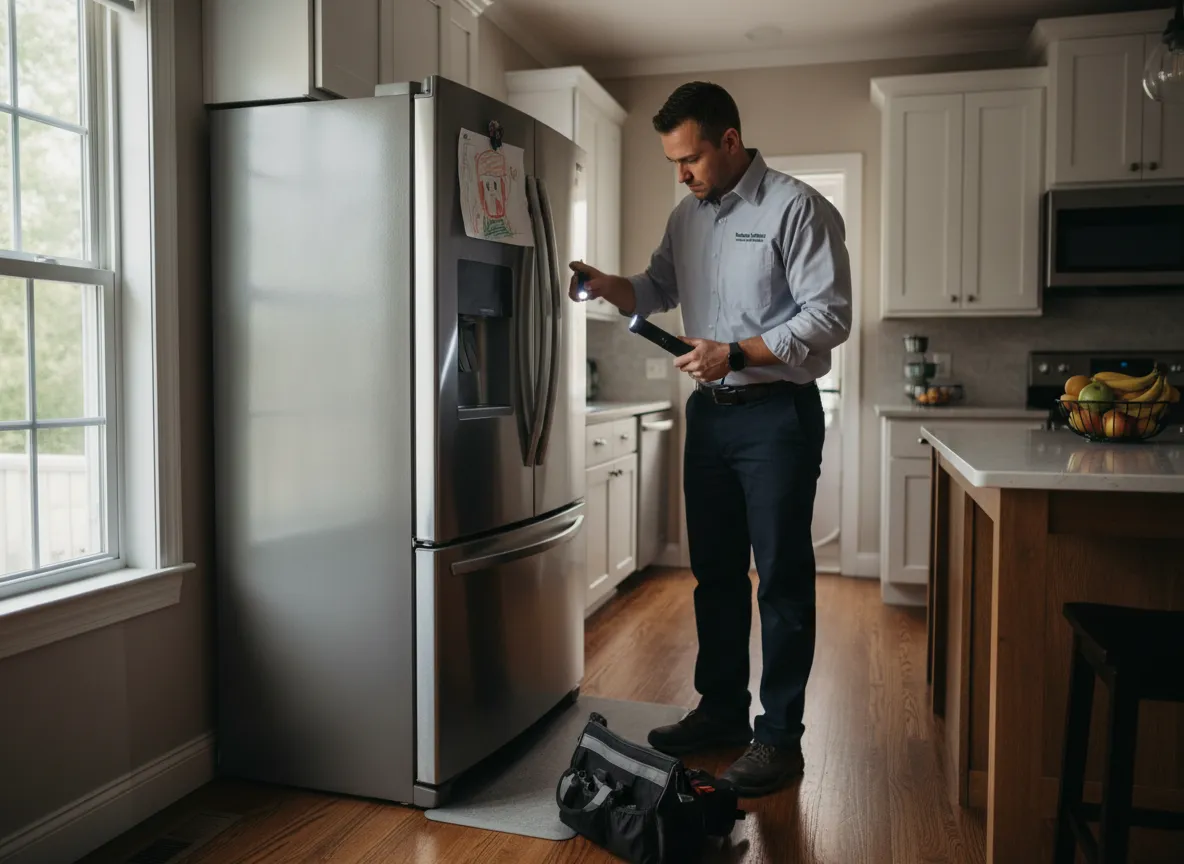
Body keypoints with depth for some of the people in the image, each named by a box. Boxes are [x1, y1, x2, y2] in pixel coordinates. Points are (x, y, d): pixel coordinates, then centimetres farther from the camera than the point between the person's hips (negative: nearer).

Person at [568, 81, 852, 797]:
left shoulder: (797, 208, -10)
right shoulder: (688, 216, 12)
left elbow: (829, 316, -15)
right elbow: (656, 290, 21)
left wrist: (735, 352, -21)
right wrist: (604, 285, 2)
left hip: (777, 414, -7)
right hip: (710, 411, 7)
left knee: (782, 577, 0)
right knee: (715, 571, 13)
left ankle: (779, 736, 10)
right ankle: (722, 711, 27)